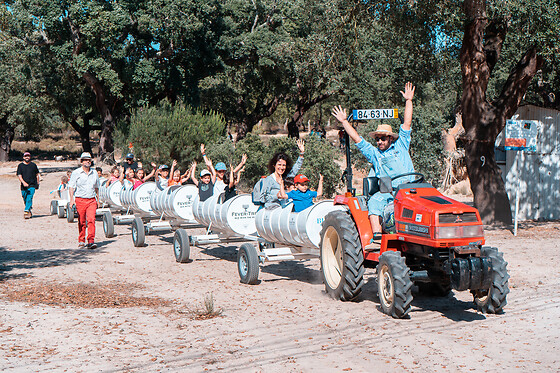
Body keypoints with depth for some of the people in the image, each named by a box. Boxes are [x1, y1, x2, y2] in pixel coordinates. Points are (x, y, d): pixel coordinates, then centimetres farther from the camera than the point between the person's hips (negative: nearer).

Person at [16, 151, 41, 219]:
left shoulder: (33, 165, 7)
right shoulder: (20, 165, 6)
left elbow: (37, 174, 17)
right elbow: (19, 175, -2)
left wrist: (37, 183, 13)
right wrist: (23, 182, -19)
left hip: (32, 186, -2)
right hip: (24, 186, 2)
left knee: (29, 199, -17)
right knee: (25, 200, 9)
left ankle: (26, 212, -22)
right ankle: (29, 212, 25)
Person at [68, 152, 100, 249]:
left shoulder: (94, 173, 13)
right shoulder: (76, 173, 3)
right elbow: (71, 187, 0)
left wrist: (98, 199, 20)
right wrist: (71, 199, -10)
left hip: (92, 200, 2)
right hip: (80, 200, -2)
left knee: (91, 220, -12)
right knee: (81, 222, 4)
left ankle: (91, 241, -14)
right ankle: (81, 241, 17)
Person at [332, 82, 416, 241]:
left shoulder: (400, 146, 20)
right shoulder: (374, 153, 23)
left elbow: (407, 124, 16)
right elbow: (357, 139, 22)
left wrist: (409, 101, 13)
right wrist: (344, 122, 22)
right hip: (385, 191, 1)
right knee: (374, 201, -30)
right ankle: (377, 235, -39)